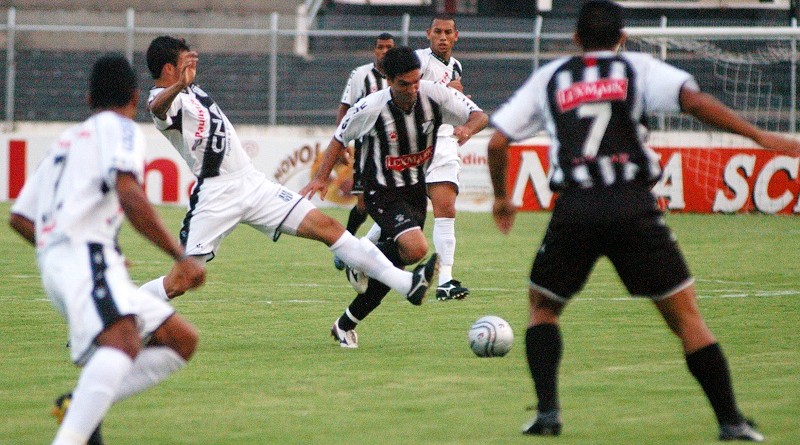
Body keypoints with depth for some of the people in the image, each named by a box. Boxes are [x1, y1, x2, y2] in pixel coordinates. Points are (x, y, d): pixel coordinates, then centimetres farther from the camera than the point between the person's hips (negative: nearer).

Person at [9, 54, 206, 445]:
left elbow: (19, 217, 29)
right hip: (84, 254, -9)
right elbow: (129, 195, -14)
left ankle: (81, 403, -9)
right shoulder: (119, 128, 6)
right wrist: (180, 257, -14)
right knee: (123, 342, -33)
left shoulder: (67, 139, 31)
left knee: (182, 340, 8)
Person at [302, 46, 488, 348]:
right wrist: (322, 176, -9)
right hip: (383, 194, -5)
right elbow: (341, 137, -3)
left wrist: (467, 128, -31)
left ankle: (345, 325, 27)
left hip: (417, 190, 5)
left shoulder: (435, 95, -14)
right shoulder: (371, 108, -21)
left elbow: (479, 116, -8)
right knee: (416, 248, -29)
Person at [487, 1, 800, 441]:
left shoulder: (548, 78, 18)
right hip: (634, 205, -1)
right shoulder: (638, 68, 11)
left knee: (542, 307, 22)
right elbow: (693, 99, -5)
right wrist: (760, 136, -5)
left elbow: (497, 142, 16)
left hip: (573, 208, 1)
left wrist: (501, 197, 33)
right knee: (685, 314, 6)